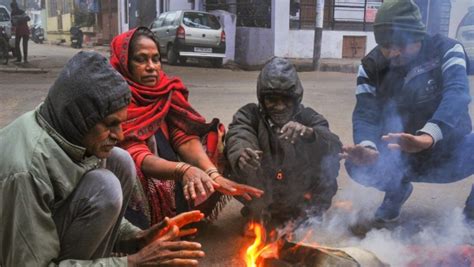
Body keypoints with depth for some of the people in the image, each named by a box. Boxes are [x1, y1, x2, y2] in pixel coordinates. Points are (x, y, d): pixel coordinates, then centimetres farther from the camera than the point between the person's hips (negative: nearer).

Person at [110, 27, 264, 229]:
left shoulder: (168, 94, 2)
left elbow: (185, 138, -11)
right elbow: (137, 157, -26)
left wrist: (213, 174, -31)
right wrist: (183, 170, -46)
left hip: (170, 186, 7)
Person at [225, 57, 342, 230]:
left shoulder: (308, 118, -4)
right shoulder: (250, 115, -7)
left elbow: (335, 146, -22)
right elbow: (237, 138, -29)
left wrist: (309, 133, -42)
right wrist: (240, 155, -52)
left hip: (300, 199, 2)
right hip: (261, 198, -1)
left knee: (329, 157, -17)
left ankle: (312, 212, 4)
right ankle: (258, 212, -4)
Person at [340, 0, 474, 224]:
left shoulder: (447, 51, -16)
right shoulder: (371, 67, -9)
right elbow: (365, 114, -19)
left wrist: (426, 138, -53)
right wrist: (367, 148, -43)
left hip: (449, 152, -1)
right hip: (401, 157, 2)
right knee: (356, 164, -26)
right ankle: (397, 189, 10)